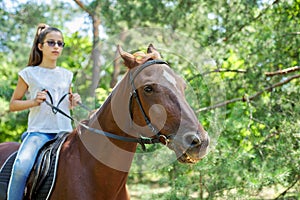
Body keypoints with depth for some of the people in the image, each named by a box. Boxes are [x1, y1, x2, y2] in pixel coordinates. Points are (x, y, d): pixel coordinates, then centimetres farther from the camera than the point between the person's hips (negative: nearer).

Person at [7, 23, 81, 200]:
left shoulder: (66, 75, 16)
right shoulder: (29, 74, 5)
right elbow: (13, 104, 6)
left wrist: (74, 102, 4)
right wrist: (34, 101, -11)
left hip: (65, 130, 4)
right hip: (38, 130, -4)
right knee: (21, 167, -28)